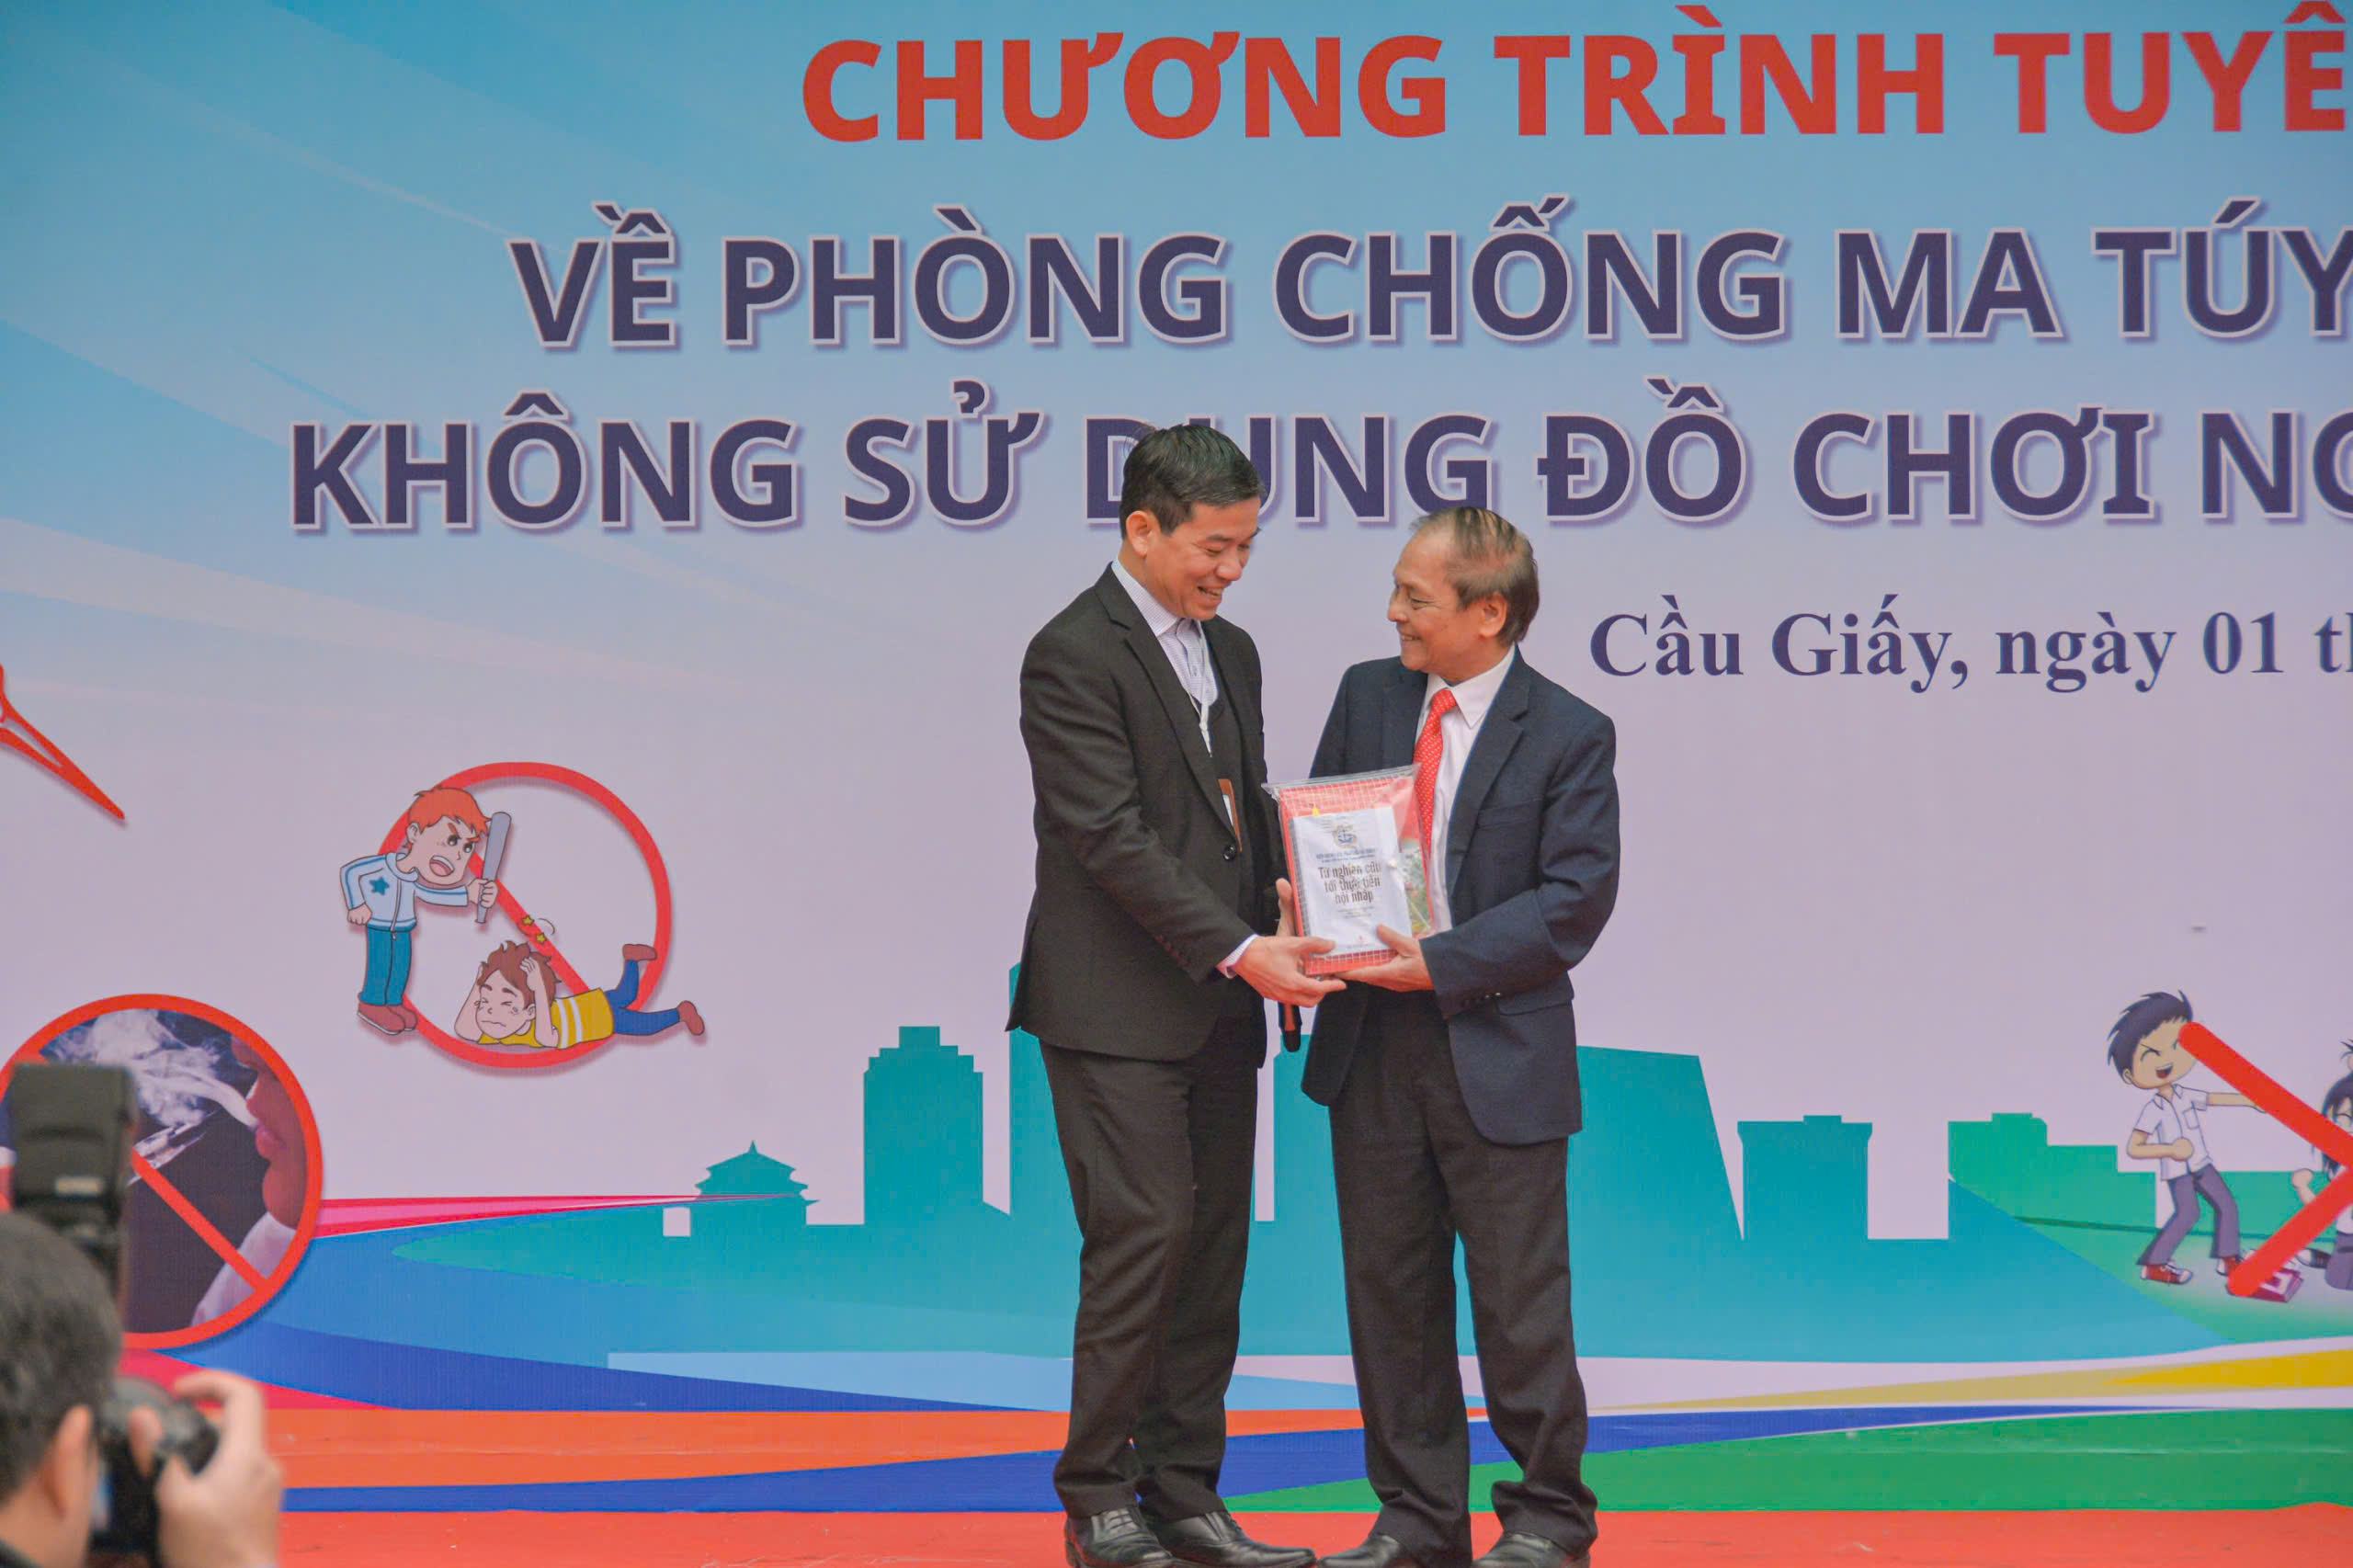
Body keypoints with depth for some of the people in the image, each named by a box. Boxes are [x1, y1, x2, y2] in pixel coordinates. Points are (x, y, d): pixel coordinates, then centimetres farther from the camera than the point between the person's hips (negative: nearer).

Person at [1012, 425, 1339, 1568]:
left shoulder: (1230, 652, 16)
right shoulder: (1073, 656, -11)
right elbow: (1113, 838, -17)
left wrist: (1279, 941, 4)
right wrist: (1239, 950, -22)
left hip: (1216, 1009, 8)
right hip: (1117, 1009, -8)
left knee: (1214, 1250, 7)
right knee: (1145, 1238, -11)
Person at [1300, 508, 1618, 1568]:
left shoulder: (1568, 737, -7)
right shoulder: (1367, 695, 8)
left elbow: (1574, 901, -12)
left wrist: (1442, 962, -18)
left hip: (1497, 1051, -5)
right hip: (1371, 1041, 5)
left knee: (1519, 1299, 1)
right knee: (1389, 1288, 10)